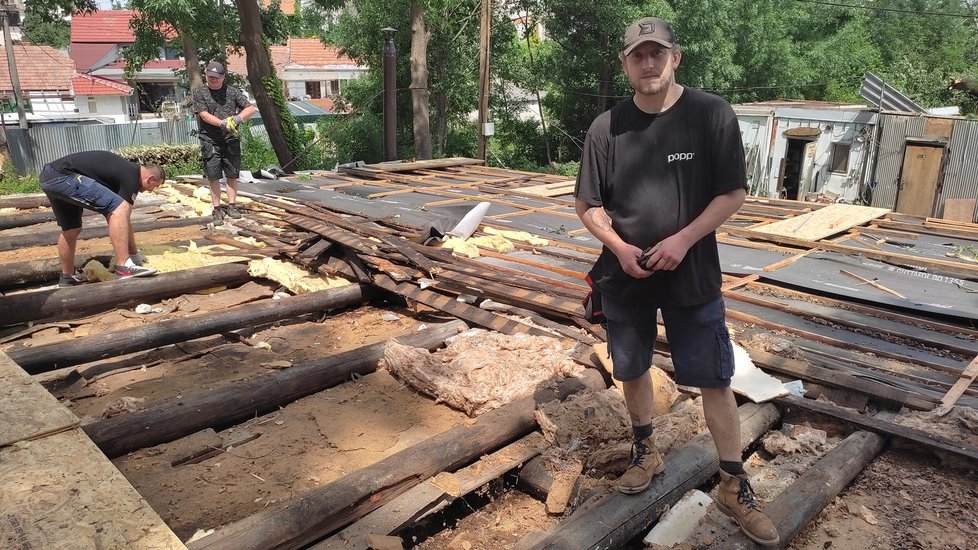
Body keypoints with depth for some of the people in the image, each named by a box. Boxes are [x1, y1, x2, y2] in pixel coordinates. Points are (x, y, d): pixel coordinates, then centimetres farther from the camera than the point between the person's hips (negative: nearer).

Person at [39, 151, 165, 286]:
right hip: (63, 176, -11)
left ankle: (67, 277, 42)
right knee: (120, 208, -17)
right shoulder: (131, 177, -7)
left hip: (48, 176, 11)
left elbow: (111, 215, 28)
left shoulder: (124, 170, 21)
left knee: (71, 229, 25)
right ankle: (124, 267, -21)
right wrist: (135, 254, 7)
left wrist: (121, 248, 31)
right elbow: (124, 219, -4)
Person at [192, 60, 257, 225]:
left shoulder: (232, 92, 7)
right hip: (210, 141, -1)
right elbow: (204, 115, -9)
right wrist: (223, 123, -24)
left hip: (231, 140, 1)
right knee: (213, 176, 0)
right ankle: (217, 209, 8)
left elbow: (251, 108, 1)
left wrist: (238, 118, -18)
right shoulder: (200, 93, 3)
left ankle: (232, 206, 16)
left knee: (232, 174, 5)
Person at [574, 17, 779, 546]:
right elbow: (587, 204, 2)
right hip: (625, 276, 2)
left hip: (692, 275, -2)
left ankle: (734, 485, 22)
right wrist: (619, 248, -13)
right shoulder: (606, 127, -4)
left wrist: (684, 240, -17)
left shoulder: (712, 114, -9)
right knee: (632, 369, 17)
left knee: (715, 379, 4)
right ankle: (646, 452, 41)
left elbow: (733, 193, -6)